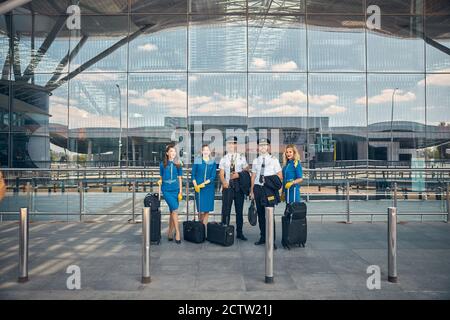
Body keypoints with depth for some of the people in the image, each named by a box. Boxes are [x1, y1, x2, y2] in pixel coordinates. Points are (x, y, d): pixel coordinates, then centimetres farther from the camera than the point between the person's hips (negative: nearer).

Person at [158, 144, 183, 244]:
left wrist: (180, 191, 3)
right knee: (174, 210, -14)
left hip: (175, 190, 2)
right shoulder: (162, 164, 3)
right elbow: (161, 177, 12)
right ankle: (177, 232, -8)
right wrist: (160, 181, -7)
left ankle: (170, 232, 19)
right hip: (166, 190, -2)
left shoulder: (178, 164, 6)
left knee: (172, 211, 7)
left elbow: (180, 178, 7)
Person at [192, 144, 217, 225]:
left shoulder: (213, 162, 6)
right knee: (201, 210, -6)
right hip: (198, 188, -2)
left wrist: (204, 183, -12)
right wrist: (195, 186, -9)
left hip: (209, 188, 2)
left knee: (207, 209, 2)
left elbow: (213, 176, 1)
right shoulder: (197, 161, 3)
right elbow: (193, 174, 4)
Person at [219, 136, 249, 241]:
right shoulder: (224, 159, 8)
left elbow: (246, 170, 6)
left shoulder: (241, 157, 9)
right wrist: (223, 182, -16)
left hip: (239, 186, 1)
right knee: (226, 210, -1)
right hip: (227, 186, -1)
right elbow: (221, 173, 2)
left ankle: (239, 233, 16)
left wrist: (238, 174, -12)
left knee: (239, 210, 7)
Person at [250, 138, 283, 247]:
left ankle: (271, 240, 1)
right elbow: (253, 176, 12)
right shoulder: (255, 161, 14)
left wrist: (271, 180, -12)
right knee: (260, 213, 9)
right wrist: (252, 191, 8)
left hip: (269, 189, -4)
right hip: (258, 188, 4)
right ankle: (262, 237, 20)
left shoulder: (274, 160, 4)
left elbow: (280, 176, 3)